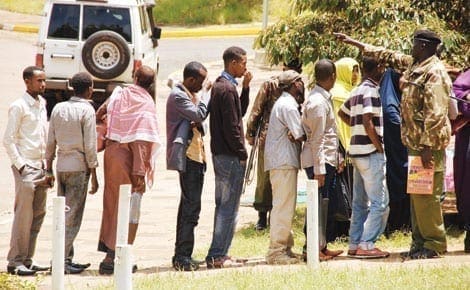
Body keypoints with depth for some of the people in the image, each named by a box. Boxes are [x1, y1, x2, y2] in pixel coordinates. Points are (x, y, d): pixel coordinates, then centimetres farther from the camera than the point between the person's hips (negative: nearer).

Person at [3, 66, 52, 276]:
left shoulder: (41, 105, 15)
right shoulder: (19, 107, -8)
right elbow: (8, 139, -10)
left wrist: (46, 168, 15)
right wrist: (20, 165, -14)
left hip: (40, 167, 7)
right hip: (26, 168, -7)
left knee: (38, 215, 6)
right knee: (24, 215, -8)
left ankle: (27, 259, 10)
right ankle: (15, 262, -5)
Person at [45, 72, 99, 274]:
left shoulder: (58, 108, 8)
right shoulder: (86, 111, -9)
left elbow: (51, 142, 10)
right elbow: (90, 145, -11)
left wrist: (49, 168, 18)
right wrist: (94, 176, -6)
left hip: (61, 166, 6)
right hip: (79, 166, -6)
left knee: (63, 214, 12)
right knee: (73, 216, -5)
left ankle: (67, 259, 14)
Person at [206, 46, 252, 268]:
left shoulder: (219, 85, 14)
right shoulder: (228, 89, -16)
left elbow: (239, 113, 20)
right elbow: (231, 126, -19)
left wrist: (245, 87, 9)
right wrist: (242, 153, -12)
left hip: (220, 154, 10)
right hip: (230, 156, -10)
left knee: (223, 205, 15)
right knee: (228, 206, -7)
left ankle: (217, 255, 18)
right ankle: (217, 256, -8)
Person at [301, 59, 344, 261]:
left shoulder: (324, 99, 15)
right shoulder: (318, 102, -16)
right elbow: (317, 139, -19)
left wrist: (336, 158, 21)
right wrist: (319, 169, -20)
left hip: (327, 159, 10)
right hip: (319, 161, -10)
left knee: (322, 204, 13)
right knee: (318, 203, -7)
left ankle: (321, 246, 18)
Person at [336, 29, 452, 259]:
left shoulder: (435, 73, -15)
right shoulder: (413, 66, 14)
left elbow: (436, 114, -20)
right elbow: (388, 56, 28)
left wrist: (428, 147, -24)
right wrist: (355, 43, 31)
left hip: (428, 145, -10)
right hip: (415, 143, 10)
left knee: (426, 196, -9)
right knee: (416, 197, 12)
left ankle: (435, 244, -4)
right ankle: (420, 242, 17)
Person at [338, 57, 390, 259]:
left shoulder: (357, 90, 15)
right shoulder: (371, 90, -14)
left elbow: (342, 113, 30)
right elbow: (368, 122, -22)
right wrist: (380, 147, -15)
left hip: (357, 151, 10)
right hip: (371, 152, -10)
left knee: (360, 202, 12)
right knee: (380, 202, -7)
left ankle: (354, 245, 13)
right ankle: (367, 245, -11)